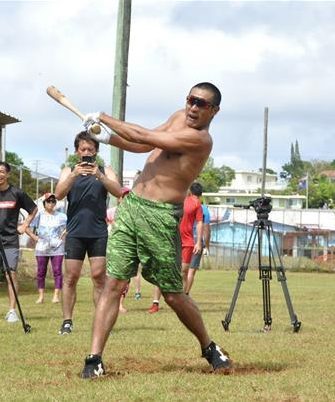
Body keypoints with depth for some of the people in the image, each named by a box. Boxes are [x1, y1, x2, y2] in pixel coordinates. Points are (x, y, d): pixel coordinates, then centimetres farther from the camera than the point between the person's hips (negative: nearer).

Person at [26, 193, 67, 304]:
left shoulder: (61, 216, 6)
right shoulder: (39, 215, 4)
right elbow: (27, 227, 4)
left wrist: (64, 235, 1)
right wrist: (35, 237, -4)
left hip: (57, 248, 0)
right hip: (42, 248, 0)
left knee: (57, 271, -6)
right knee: (41, 272, 3)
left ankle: (56, 295, -4)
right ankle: (41, 296, 11)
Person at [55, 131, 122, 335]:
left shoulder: (105, 171, 10)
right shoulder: (69, 171, 12)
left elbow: (118, 192, -7)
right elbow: (59, 194, -4)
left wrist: (99, 176, -22)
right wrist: (73, 175, -19)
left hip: (98, 232, 0)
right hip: (75, 232, 0)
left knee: (99, 276, -5)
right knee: (71, 277, -1)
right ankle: (67, 321, 1)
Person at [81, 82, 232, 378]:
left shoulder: (200, 139, -15)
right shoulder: (180, 118, 12)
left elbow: (144, 137, -16)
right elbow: (144, 145, 21)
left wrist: (102, 118, -6)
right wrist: (108, 138, 4)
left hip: (160, 217, -7)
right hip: (130, 206, 7)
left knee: (173, 295, 2)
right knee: (113, 284, -3)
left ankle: (210, 348, 25)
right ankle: (95, 359, -4)